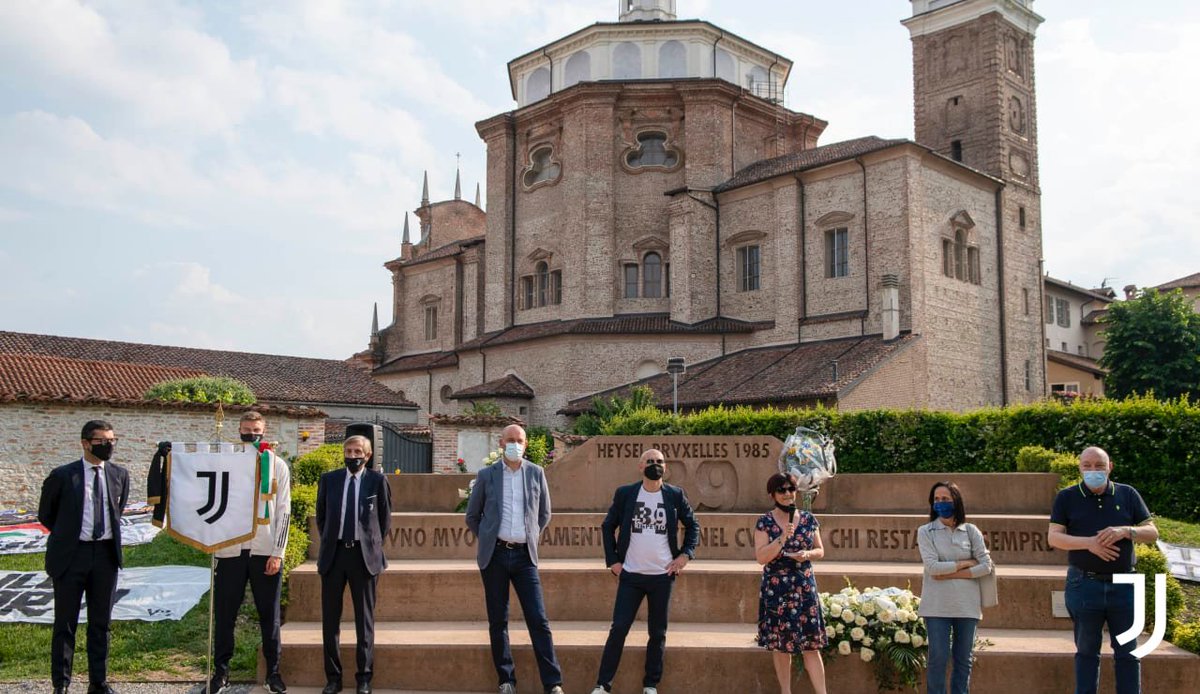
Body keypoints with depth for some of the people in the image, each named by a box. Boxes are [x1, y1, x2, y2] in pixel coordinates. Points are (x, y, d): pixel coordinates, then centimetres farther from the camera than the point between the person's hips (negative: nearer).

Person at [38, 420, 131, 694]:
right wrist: (66, 536, 9)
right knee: (65, 623, 5)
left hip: (106, 554, 3)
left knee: (101, 623, 11)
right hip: (71, 555, -3)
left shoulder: (119, 474, 4)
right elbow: (45, 514, 5)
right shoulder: (62, 476, -7)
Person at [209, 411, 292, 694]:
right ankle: (221, 670, 20)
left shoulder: (278, 465, 4)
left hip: (265, 551, -1)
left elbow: (284, 512, 1)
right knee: (224, 613, 6)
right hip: (230, 550, 1)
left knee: (269, 614, 6)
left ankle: (273, 671, 17)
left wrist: (277, 553, -5)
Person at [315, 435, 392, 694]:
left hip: (364, 554, -2)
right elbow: (321, 516, 16)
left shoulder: (377, 480, -1)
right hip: (333, 553, 2)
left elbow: (385, 517, 8)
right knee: (330, 617, 7)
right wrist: (328, 542, 13)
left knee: (364, 618, 6)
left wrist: (373, 544, 7)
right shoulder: (328, 479, 5)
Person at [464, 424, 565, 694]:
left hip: (524, 555, 0)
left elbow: (544, 514, 16)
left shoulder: (536, 473, 5)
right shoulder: (486, 475, 2)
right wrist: (486, 539, 9)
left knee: (538, 619, -3)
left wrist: (531, 537, 9)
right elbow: (472, 515, 12)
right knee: (498, 620, 6)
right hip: (494, 555, 0)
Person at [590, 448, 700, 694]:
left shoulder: (675, 496, 1)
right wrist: (612, 560, 1)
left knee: (658, 633, 8)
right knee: (618, 629, -2)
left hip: (663, 575, 1)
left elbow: (693, 526, 12)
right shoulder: (625, 494, 0)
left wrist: (685, 555, 0)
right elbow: (607, 526, 8)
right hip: (630, 575, -1)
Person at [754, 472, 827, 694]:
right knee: (780, 644, 6)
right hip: (775, 589, -1)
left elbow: (820, 550, 11)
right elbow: (761, 557, -9)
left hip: (804, 588, 1)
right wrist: (782, 538, -20)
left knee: (811, 644, 0)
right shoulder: (765, 522, -3)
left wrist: (808, 554, -11)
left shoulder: (808, 519, 4)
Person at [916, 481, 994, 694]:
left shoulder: (971, 531, 6)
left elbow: (986, 566, -3)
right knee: (938, 658, -1)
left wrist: (951, 574, -9)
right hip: (937, 605, -2)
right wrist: (967, 563, -6)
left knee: (963, 660, 8)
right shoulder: (925, 531, 2)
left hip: (967, 604, 2)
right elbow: (932, 567, -10)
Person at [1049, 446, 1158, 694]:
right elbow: (1054, 538, -5)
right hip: (1084, 585, -1)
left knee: (1127, 652, 7)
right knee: (1087, 652, 10)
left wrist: (1125, 531, -16)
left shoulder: (1128, 495, 5)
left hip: (1123, 584, 1)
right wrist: (1089, 542, -20)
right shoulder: (1067, 498, 1)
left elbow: (1152, 533, 4)